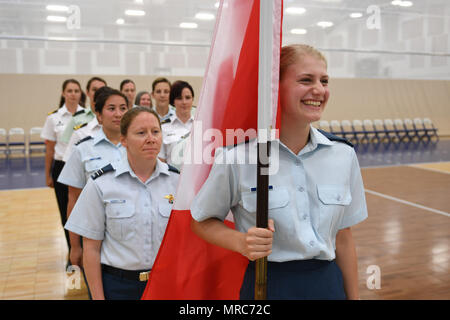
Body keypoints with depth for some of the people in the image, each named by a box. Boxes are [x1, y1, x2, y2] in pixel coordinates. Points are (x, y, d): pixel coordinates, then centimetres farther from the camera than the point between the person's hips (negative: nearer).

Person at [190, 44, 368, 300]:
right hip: (267, 284, -3)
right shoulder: (237, 156, -16)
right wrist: (241, 242, -20)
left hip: (328, 282, 4)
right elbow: (201, 221, -3)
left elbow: (343, 239, 5)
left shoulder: (343, 155, -3)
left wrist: (354, 296, 8)